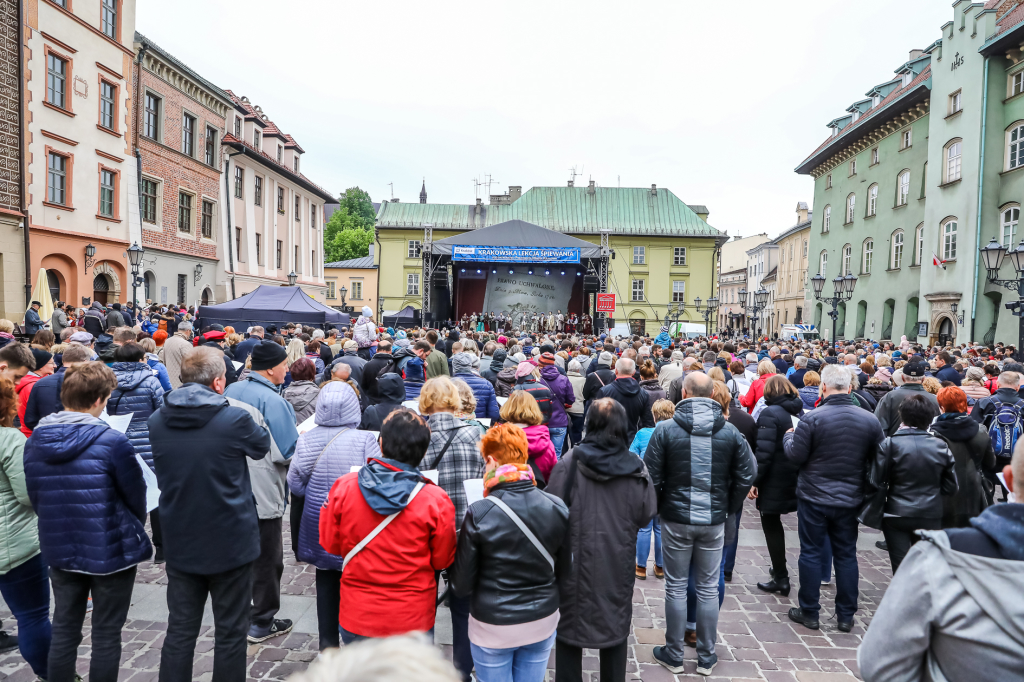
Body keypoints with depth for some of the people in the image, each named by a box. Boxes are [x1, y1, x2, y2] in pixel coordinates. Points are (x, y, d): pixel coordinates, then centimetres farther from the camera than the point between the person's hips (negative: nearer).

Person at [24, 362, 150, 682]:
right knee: (107, 634, 9)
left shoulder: (35, 440, -2)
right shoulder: (111, 441, -21)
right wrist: (134, 527, 10)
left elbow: (34, 497, 9)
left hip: (59, 548, 5)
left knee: (64, 630, 19)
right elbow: (136, 496, -11)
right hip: (110, 549, -5)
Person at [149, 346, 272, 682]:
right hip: (231, 541, -4)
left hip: (180, 543, 4)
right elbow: (262, 445, 1)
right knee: (231, 632, 12)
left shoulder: (156, 421, -5)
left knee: (180, 631, 17)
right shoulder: (235, 418, -21)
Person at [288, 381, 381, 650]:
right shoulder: (364, 440, -18)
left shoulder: (306, 440, -7)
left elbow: (295, 485, -1)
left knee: (326, 578, 18)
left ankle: (328, 641, 27)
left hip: (317, 524, 3)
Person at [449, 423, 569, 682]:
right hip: (543, 622, 3)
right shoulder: (557, 507, -11)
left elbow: (462, 585, -13)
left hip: (493, 626, -3)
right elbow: (564, 568, 1)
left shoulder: (479, 514, -21)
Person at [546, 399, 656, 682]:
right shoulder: (635, 468, -10)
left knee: (570, 627, 16)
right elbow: (645, 515, -2)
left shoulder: (569, 463, -16)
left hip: (576, 562, -1)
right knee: (616, 628, 20)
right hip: (618, 565, 2)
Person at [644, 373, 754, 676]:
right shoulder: (731, 432, -3)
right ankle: (706, 657, 24)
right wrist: (729, 508, 13)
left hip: (676, 519, -2)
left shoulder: (666, 429, -10)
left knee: (676, 587, 9)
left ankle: (673, 655, 21)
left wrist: (659, 508, 8)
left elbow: (652, 477, -8)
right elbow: (746, 476, 0)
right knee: (708, 588, 13)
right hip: (714, 521, 2)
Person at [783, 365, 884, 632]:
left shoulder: (812, 418, -18)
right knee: (846, 555, 14)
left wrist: (788, 437, 5)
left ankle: (809, 613, 18)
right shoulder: (869, 420, -5)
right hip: (850, 499, 4)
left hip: (814, 498, -3)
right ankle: (846, 616, 23)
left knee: (811, 553, 8)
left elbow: (796, 456, -14)